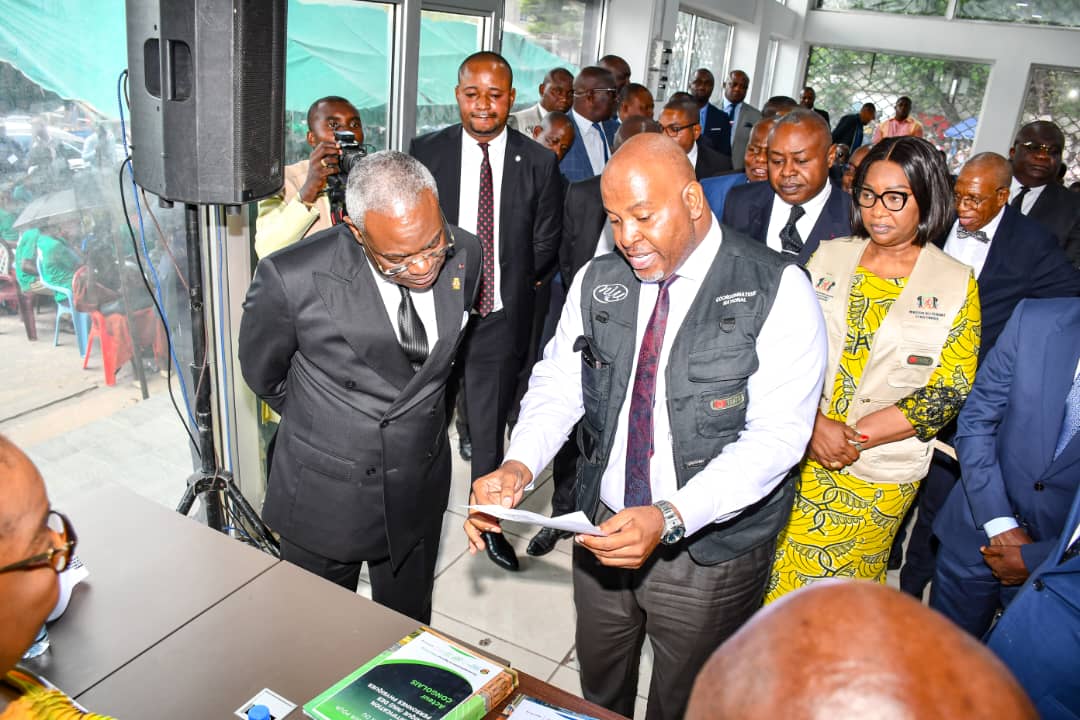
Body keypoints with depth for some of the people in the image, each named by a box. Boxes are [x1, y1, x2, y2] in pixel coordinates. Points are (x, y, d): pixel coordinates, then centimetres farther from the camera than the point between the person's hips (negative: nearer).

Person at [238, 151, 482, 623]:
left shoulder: (464, 254, -12)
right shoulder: (291, 278, -25)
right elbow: (263, 375, -4)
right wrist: (324, 421, 7)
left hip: (420, 494, 3)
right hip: (325, 500, -3)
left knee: (410, 629, 24)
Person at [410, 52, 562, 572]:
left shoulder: (538, 163, -3)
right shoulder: (426, 152, -3)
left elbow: (544, 247, 1)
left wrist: (504, 283, -2)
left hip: (500, 316, 0)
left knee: (490, 428, 13)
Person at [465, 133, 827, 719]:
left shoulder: (776, 290, -16)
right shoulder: (597, 281, 0)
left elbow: (776, 435, -22)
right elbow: (557, 384, -2)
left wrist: (668, 517, -33)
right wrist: (518, 465, -22)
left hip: (711, 548, -4)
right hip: (604, 526, 4)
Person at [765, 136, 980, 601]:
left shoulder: (957, 284, -5)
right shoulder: (828, 257, 1)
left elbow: (947, 392, -9)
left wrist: (855, 437, -17)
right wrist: (816, 426, -18)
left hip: (881, 473, -1)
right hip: (803, 454, 2)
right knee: (781, 580, 12)